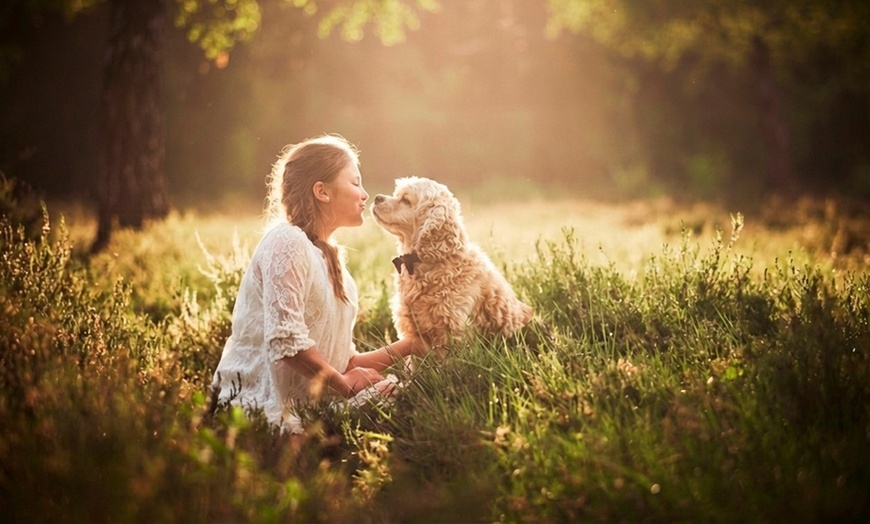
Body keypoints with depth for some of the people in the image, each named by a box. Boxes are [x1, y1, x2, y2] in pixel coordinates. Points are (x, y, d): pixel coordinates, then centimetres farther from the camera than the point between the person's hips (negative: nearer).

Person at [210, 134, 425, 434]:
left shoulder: (329, 258, 19)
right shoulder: (287, 242, -9)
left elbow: (345, 362, 12)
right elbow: (285, 340, -20)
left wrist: (408, 347, 4)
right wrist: (344, 385, -12)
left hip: (303, 409, 9)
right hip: (262, 407, -9)